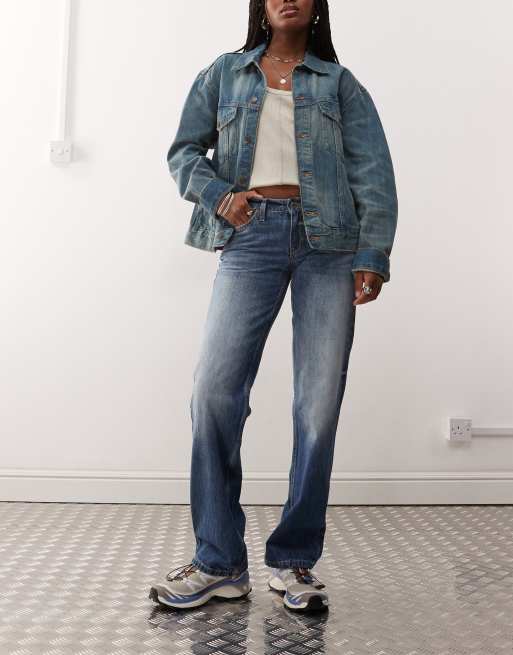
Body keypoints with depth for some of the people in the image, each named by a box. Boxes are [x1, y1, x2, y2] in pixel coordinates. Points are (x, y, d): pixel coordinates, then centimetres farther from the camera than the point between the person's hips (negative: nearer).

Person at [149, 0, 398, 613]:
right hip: (252, 235, 0)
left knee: (320, 401, -4)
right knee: (215, 389, -11)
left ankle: (294, 560, 10)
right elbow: (184, 149, 18)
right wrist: (219, 194, -3)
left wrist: (372, 254, -7)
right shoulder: (224, 73, 21)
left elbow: (372, 171, 6)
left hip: (327, 240, 0)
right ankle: (219, 562, 2)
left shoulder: (340, 83, 17)